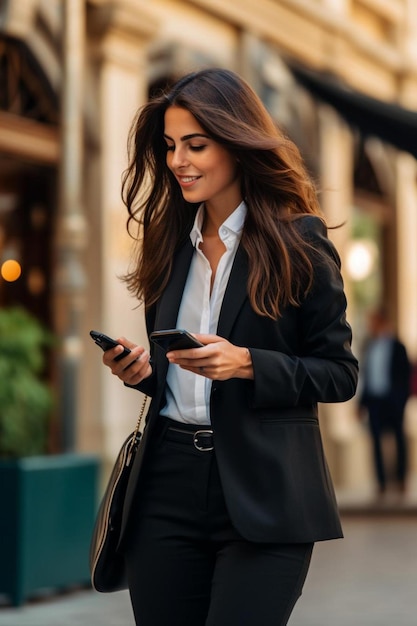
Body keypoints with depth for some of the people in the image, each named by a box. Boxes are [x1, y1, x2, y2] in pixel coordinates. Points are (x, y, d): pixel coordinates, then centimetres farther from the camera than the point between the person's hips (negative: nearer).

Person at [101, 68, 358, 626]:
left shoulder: (298, 244, -4)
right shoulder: (171, 244, 12)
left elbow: (340, 374, -4)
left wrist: (247, 364, -18)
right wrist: (140, 370, -1)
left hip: (263, 493, -5)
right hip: (169, 481, 5)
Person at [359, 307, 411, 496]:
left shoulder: (397, 347, -4)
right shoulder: (370, 346, 9)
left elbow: (405, 376, -5)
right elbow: (366, 376, 13)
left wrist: (401, 401, -12)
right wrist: (363, 401, 10)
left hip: (392, 401, -4)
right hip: (374, 400, 4)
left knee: (399, 439, 5)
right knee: (377, 440, 2)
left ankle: (401, 480, 13)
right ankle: (382, 482, 7)